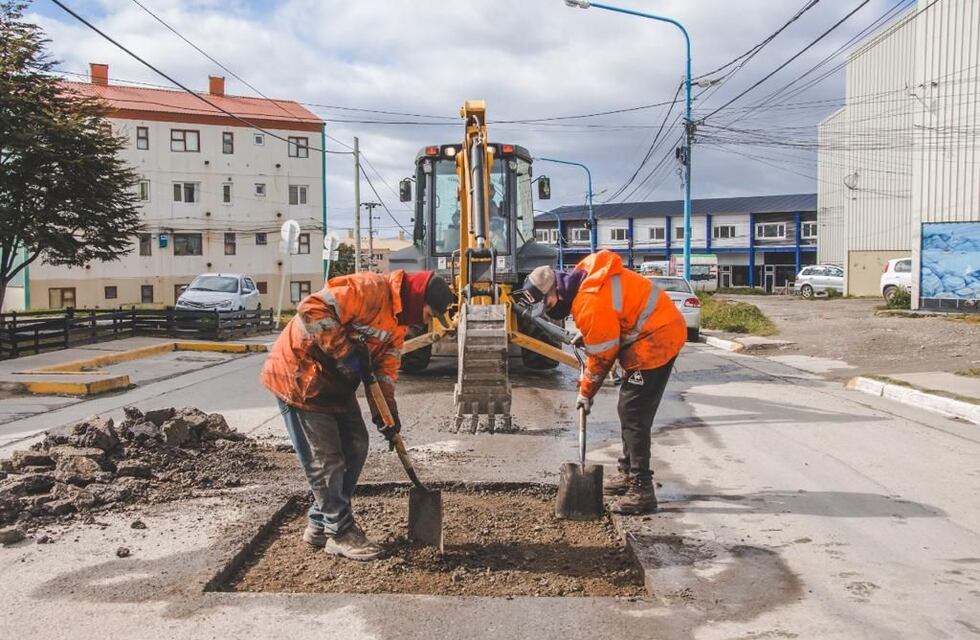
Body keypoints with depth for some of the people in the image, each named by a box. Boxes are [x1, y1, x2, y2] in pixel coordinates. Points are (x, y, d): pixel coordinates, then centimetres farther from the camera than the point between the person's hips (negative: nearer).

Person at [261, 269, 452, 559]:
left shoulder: (399, 317, 7)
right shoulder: (368, 289, -25)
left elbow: (386, 364, 6)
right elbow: (312, 309, -33)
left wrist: (387, 411, -5)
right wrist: (345, 352, -30)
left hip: (335, 383, 10)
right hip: (299, 376, -10)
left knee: (355, 449, 11)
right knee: (325, 458, -5)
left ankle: (321, 524, 24)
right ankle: (341, 533, 8)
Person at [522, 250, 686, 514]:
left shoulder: (590, 304, -25)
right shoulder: (584, 274, 3)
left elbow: (602, 356, -15)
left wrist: (586, 392, -1)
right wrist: (586, 335, 14)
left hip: (655, 339, -11)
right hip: (660, 332, 11)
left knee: (633, 415, -11)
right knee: (629, 411, 17)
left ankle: (642, 490, -9)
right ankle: (629, 474, 29)